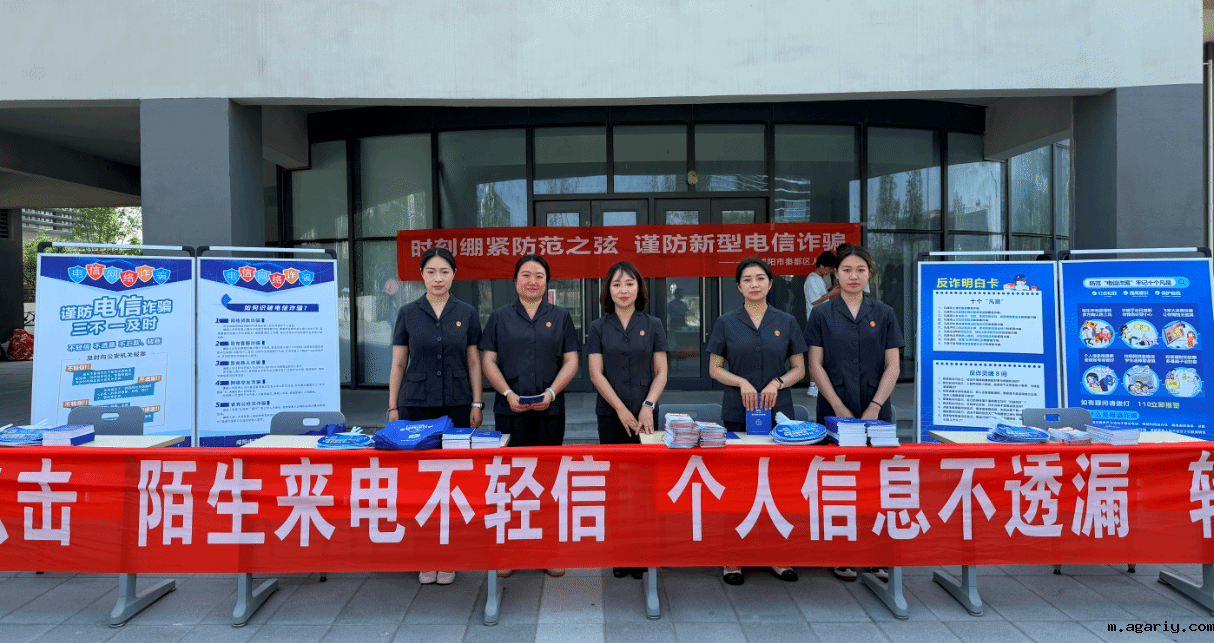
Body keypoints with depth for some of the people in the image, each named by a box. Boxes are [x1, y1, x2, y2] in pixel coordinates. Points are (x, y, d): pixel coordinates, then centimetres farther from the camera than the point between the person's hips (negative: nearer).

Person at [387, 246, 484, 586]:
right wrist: (392, 407, 1)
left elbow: (474, 362, 5)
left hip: (456, 404, 0)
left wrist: (477, 404, -1)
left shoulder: (466, 313, 4)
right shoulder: (408, 313, 3)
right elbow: (398, 364, 5)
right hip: (416, 404, 0)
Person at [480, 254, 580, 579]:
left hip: (550, 410, 0)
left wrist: (551, 392, -10)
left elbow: (571, 361, 5)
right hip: (510, 410, 0)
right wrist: (508, 393, -10)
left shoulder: (560, 317, 10)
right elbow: (488, 361, 5)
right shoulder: (500, 317, 9)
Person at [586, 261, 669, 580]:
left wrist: (648, 405, -11)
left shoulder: (653, 326, 6)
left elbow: (661, 372, 4)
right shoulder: (598, 328, 5)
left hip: (645, 415, 0)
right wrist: (622, 410, -9)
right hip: (611, 415, 0)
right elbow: (597, 374, -1)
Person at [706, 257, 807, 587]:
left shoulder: (787, 322, 6)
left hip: (779, 411, 1)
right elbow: (714, 369, 4)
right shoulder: (726, 323, 3)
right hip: (737, 412, -1)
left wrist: (777, 382, -11)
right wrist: (742, 382, -12)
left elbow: (799, 369, 8)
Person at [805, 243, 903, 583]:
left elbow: (892, 366, 3)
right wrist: (840, 408, -9)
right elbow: (816, 366, -1)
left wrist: (873, 408, -8)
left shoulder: (884, 315, 7)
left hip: (876, 412, 1)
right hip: (834, 411, -1)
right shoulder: (822, 315, 3)